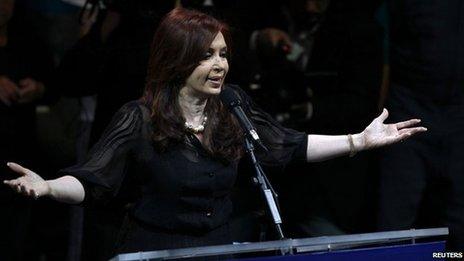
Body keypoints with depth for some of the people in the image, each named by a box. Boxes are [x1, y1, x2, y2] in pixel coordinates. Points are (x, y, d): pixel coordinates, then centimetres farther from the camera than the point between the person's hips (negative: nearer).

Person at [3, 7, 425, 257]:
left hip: (219, 246, 4)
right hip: (152, 249, -4)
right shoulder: (138, 120, -12)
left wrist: (361, 140, 5)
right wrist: (47, 187, -33)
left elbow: (289, 146, 10)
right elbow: (92, 182, -13)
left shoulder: (233, 108, 0)